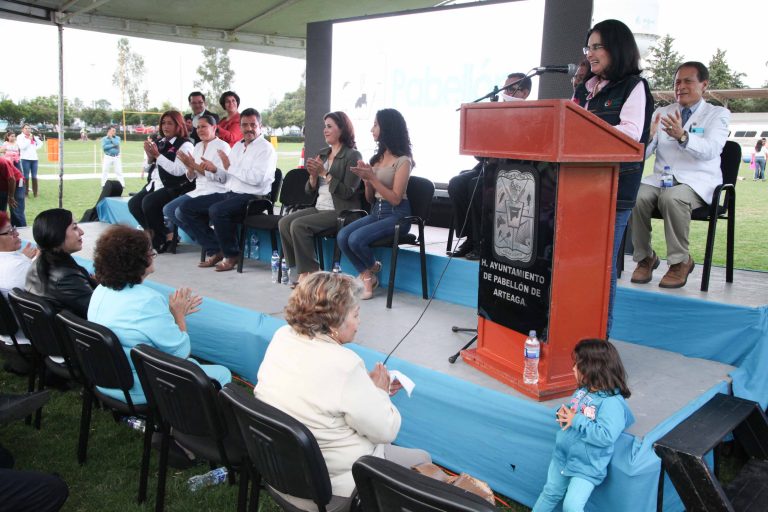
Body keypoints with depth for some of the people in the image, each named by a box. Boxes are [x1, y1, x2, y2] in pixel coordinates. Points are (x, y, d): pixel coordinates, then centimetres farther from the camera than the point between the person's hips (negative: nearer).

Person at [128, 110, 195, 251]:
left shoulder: (185, 145, -6)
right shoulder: (159, 143, 14)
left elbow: (178, 170, -20)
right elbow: (149, 170, 19)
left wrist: (157, 155, -16)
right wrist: (150, 156, -2)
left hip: (174, 188, -8)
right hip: (155, 185, 8)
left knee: (148, 202, -27)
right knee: (133, 203, -10)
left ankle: (159, 241, -9)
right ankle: (154, 234, 4)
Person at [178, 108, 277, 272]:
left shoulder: (266, 149, -5)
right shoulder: (237, 146, 20)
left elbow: (256, 178, -20)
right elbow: (228, 176, 18)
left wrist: (230, 167, -10)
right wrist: (215, 170, -3)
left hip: (251, 197, -8)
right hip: (230, 193, 9)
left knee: (217, 210, -36)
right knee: (185, 209, 1)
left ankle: (231, 255, -13)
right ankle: (214, 251, 3)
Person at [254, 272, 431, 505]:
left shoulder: (281, 337, -8)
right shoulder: (343, 365, -30)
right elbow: (385, 431, -18)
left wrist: (368, 387, 7)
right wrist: (378, 391, -2)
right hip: (331, 480, -8)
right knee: (422, 460, 15)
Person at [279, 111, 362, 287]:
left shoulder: (353, 155, -5)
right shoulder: (322, 154, 17)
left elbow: (347, 192, -16)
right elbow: (310, 191, 15)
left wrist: (324, 173, -15)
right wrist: (313, 175, -5)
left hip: (340, 211, -8)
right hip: (319, 207, 8)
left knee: (298, 225, -25)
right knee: (284, 223, -13)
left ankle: (309, 271, -12)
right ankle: (300, 269, -6)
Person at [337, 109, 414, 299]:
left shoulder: (402, 161, -8)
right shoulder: (378, 157, 13)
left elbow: (395, 199, -16)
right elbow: (370, 198, 15)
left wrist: (372, 177, -19)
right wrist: (366, 180, -4)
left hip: (396, 215, -7)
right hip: (376, 212, 7)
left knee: (356, 239, -26)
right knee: (342, 236, -17)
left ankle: (373, 268, 7)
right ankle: (367, 277, -2)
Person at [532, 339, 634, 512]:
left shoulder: (612, 402, -25)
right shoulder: (583, 390, -1)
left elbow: (606, 436, -33)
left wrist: (576, 421, -29)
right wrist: (562, 412, -8)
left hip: (586, 467, -7)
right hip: (562, 458, 8)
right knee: (550, 493, 23)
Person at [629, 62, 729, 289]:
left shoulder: (718, 114, 7)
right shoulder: (662, 112, 18)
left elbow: (710, 150, -13)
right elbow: (642, 153, 8)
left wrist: (683, 136, -32)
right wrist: (648, 137, -16)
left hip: (696, 182, -3)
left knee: (672, 197, -37)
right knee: (635, 196, -29)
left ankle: (680, 261, -19)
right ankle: (645, 258, -10)